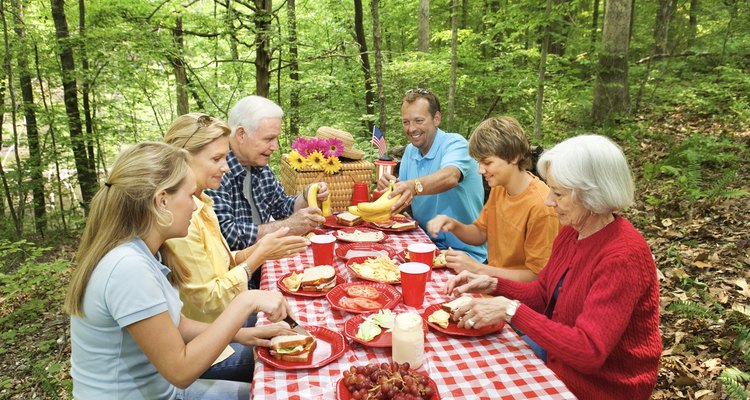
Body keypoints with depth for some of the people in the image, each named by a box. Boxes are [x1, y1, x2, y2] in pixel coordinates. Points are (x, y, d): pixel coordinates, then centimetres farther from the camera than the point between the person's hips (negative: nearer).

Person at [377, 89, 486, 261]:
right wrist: (392, 187, -13)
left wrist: (414, 186, -53)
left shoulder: (455, 144, -13)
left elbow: (450, 177, -35)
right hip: (426, 246, 6)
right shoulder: (410, 151, 9)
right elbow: (404, 198, 9)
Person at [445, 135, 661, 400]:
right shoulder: (571, 232, -3)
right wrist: (492, 284, -8)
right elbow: (543, 294, 8)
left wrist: (510, 310, -31)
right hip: (561, 352, 7)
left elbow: (589, 351, -32)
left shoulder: (623, 256, -29)